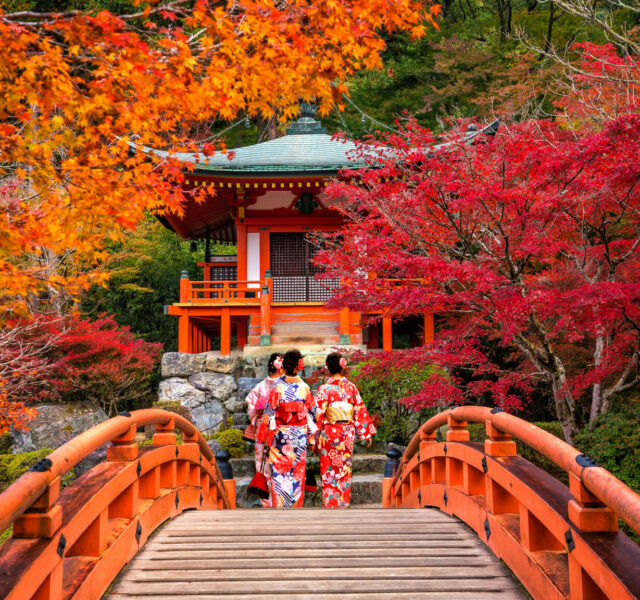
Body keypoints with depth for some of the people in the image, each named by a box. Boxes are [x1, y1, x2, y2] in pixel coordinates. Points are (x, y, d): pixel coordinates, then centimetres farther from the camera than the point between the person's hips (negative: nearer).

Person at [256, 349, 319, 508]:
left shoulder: (277, 387, -13)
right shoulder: (305, 387, -6)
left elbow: (269, 412, -10)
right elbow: (313, 411, 2)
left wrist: (262, 436, -2)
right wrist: (310, 431, 16)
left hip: (280, 435, -2)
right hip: (300, 435, 2)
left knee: (279, 471, 7)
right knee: (297, 472, 12)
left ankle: (279, 504, 9)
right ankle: (296, 504, 19)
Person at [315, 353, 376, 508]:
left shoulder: (324, 389, -10)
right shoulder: (351, 387, -1)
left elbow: (319, 414, -10)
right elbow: (360, 411, 3)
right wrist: (367, 433, 11)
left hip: (329, 433, -3)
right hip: (348, 433, 3)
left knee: (329, 471, 7)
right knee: (345, 470, 13)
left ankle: (330, 504, 8)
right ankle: (343, 503, 20)